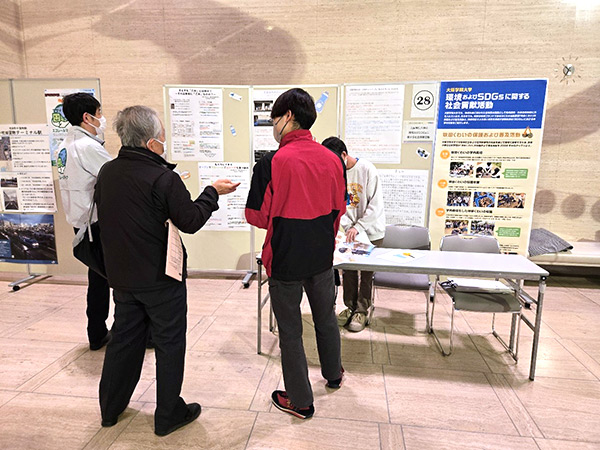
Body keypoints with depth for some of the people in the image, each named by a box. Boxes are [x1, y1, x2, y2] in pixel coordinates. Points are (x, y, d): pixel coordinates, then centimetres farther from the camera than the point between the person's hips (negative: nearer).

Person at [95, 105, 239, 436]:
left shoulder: (107, 173, 0)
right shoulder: (164, 178, -22)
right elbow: (191, 220, -16)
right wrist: (212, 192, -3)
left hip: (122, 275, 7)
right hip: (161, 279, -7)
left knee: (124, 338, 22)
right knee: (169, 344, 9)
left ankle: (110, 408, 38)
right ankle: (168, 415, 24)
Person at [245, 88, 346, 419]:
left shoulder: (272, 163, -20)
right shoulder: (332, 159, -4)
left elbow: (258, 217, -15)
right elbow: (339, 208, 6)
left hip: (285, 260, -5)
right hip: (322, 258, 5)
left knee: (290, 329, 12)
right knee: (326, 318, 25)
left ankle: (300, 401, 28)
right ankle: (333, 374, 48)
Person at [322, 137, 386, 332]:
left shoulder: (367, 169, -16)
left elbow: (376, 204, -17)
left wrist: (358, 227, -24)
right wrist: (348, 227, -17)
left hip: (370, 230, -4)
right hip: (349, 230, 4)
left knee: (366, 272, 2)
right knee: (348, 270, 8)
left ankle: (362, 311, 17)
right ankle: (350, 307, 25)